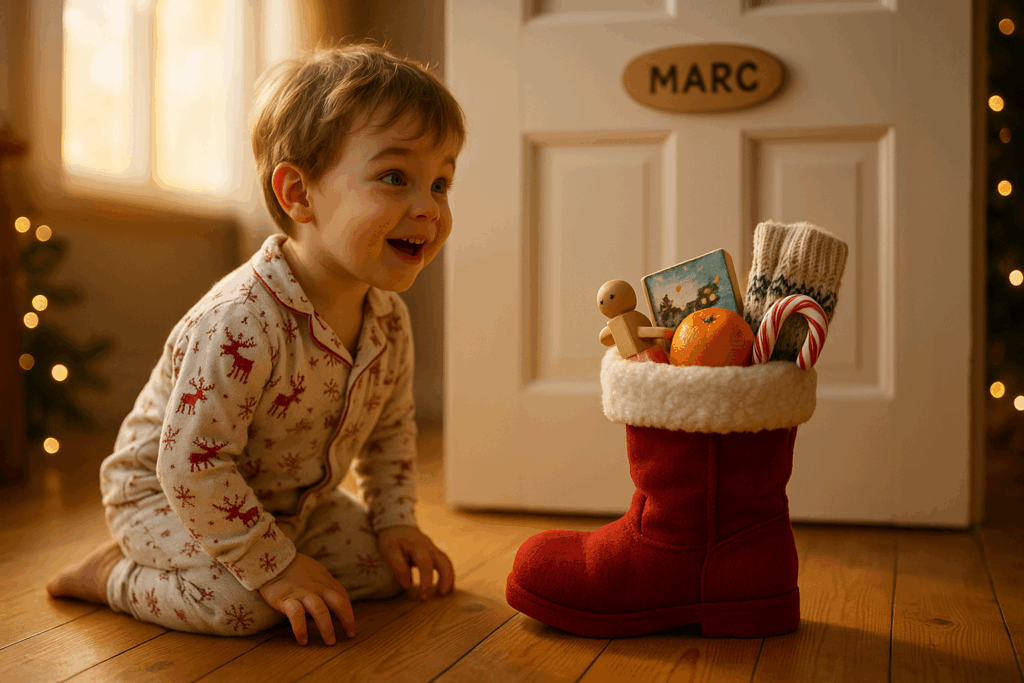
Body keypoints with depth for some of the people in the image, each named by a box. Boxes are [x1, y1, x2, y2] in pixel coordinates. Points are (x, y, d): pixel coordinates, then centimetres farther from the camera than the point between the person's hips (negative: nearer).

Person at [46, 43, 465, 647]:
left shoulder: (389, 321, -11)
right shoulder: (239, 325, -37)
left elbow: (391, 431, 8)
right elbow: (192, 466, -34)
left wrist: (395, 522, 0)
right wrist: (275, 567, -28)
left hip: (293, 502, 8)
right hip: (164, 494, -8)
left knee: (385, 569, 3)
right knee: (240, 603, -29)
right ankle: (114, 575, 1)